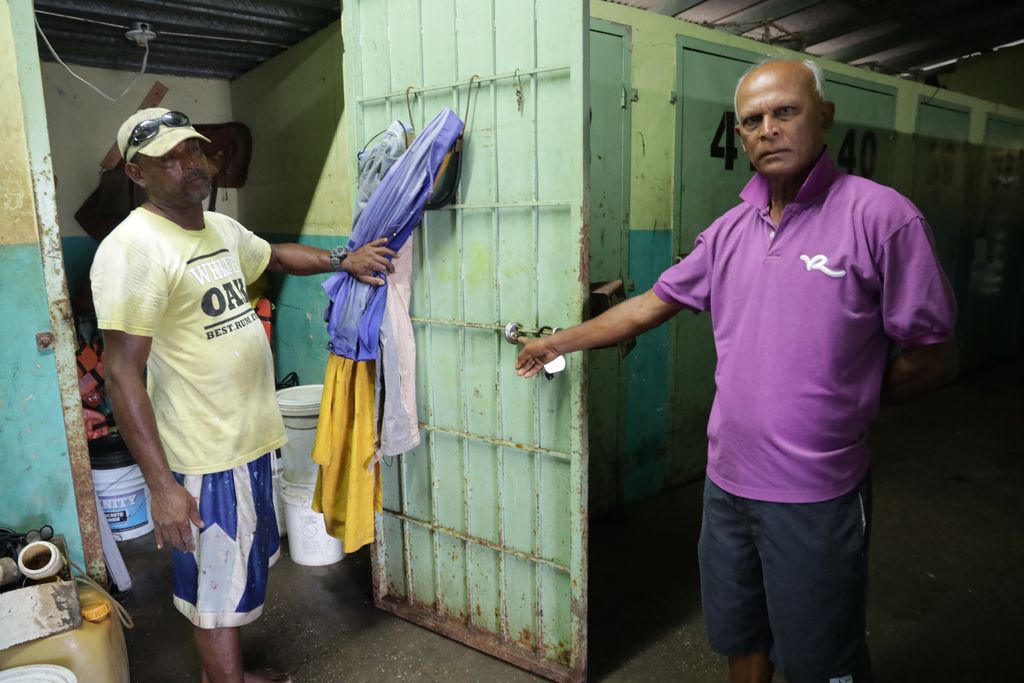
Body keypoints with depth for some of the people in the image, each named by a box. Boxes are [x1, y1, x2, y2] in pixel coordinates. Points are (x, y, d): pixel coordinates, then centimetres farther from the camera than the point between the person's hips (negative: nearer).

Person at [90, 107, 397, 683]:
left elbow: (276, 256, 30)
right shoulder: (134, 248, -19)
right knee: (219, 583, 8)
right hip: (204, 453, -9)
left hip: (249, 436, 9)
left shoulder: (222, 228, 7)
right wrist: (162, 485, -25)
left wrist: (342, 260, 16)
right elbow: (124, 374, -22)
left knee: (244, 565, 23)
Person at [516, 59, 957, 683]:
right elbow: (652, 305, 13)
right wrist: (559, 343, 18)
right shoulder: (731, 229, 5)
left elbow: (932, 357, -8)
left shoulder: (880, 217, -12)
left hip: (816, 493, -5)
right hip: (728, 479, 5)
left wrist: (839, 405, -4)